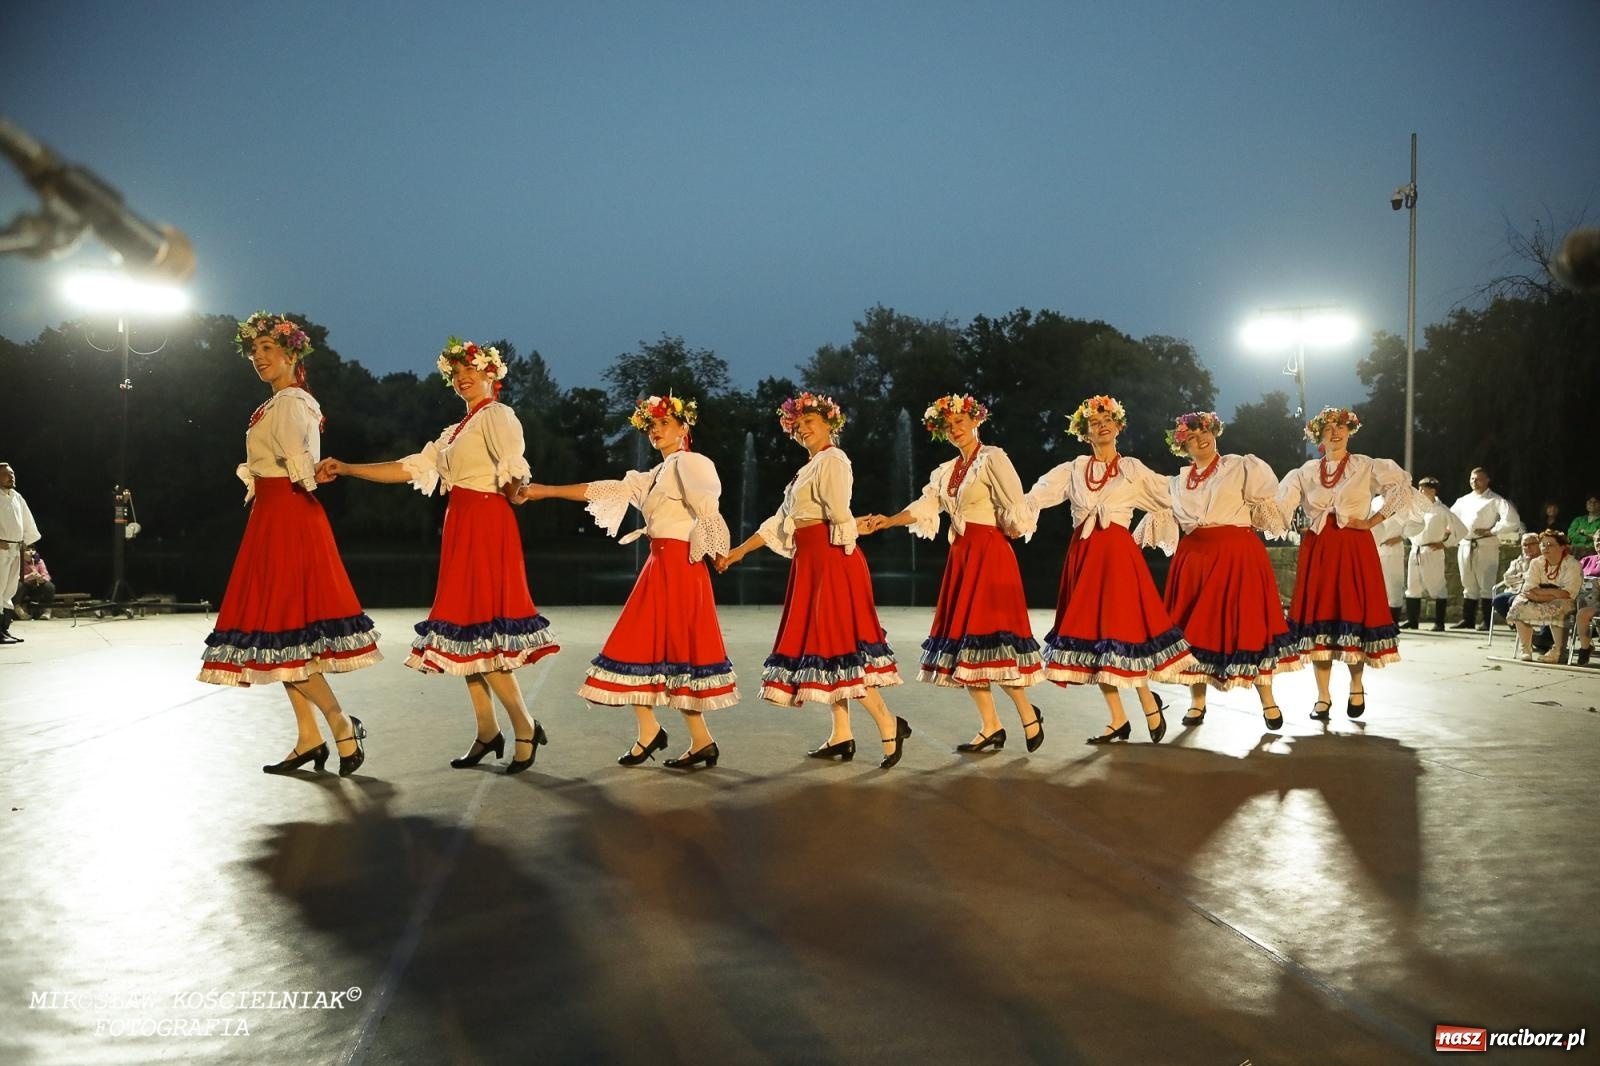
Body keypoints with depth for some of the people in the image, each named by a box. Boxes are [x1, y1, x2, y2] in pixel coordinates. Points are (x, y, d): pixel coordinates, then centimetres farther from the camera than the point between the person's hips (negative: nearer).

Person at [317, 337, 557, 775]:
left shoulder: (496, 414, -3)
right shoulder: (455, 432, 22)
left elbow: (512, 465, -20)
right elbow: (409, 469, 17)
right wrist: (346, 468, 14)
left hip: (486, 523, -9)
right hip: (460, 526, 9)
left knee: (480, 629, -12)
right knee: (464, 628, 7)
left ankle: (524, 727, -4)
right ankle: (487, 732, 13)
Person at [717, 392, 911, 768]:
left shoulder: (832, 460, -7)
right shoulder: (811, 466, 20)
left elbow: (840, 517, -17)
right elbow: (780, 521, 21)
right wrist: (739, 551, 21)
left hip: (830, 558, -9)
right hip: (811, 561, 9)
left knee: (837, 641, -13)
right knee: (823, 641, 8)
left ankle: (889, 725, -9)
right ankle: (841, 735, 11)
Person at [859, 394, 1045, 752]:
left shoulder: (992, 458, -4)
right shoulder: (946, 471, 16)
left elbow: (1015, 513, -13)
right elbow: (924, 507, 4)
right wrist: (886, 521, -7)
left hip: (989, 553, -8)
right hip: (961, 555, 8)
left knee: (986, 635, -14)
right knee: (962, 635, 4)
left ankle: (1028, 713, 1)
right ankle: (990, 726, 10)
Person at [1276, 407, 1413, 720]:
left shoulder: (1366, 467, 4)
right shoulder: (1305, 472, 11)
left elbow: (1401, 487, -7)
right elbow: (1280, 505, 1)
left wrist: (1374, 520, -10)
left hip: (1354, 548, -2)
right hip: (1316, 550, 2)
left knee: (1354, 612, -3)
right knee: (1317, 615, 0)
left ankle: (1357, 688, 18)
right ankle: (1323, 697, 7)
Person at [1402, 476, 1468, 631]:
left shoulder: (1441, 511, -5)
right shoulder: (1416, 508, 10)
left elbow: (1461, 529, -5)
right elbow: (1408, 526, 22)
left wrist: (1445, 543, -7)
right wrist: (1412, 540, 6)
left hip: (1432, 552, -6)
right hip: (1415, 551, 6)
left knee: (1437, 587, -3)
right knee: (1412, 587, 7)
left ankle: (1439, 623, 0)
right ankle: (1412, 620, 14)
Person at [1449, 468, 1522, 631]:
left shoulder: (1495, 500, -3)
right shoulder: (1464, 500, 17)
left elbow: (1512, 519, -15)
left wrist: (1492, 531, -14)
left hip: (1486, 546, -6)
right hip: (1465, 545, 6)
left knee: (1486, 584, -4)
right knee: (1468, 585, 11)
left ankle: (1487, 622, -1)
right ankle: (1467, 620, 17)